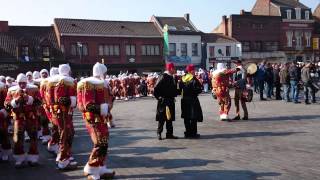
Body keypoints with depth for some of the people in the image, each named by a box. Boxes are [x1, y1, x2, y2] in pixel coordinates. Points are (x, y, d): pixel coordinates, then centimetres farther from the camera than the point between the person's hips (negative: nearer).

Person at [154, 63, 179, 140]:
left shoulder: (171, 77, 12)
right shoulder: (163, 77, -14)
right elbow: (156, 89, -17)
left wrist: (176, 93, 8)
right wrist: (159, 97, -15)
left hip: (170, 101, 8)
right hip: (163, 101, -8)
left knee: (170, 118, 11)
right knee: (162, 118, -1)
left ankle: (169, 133, 17)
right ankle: (159, 133, 9)